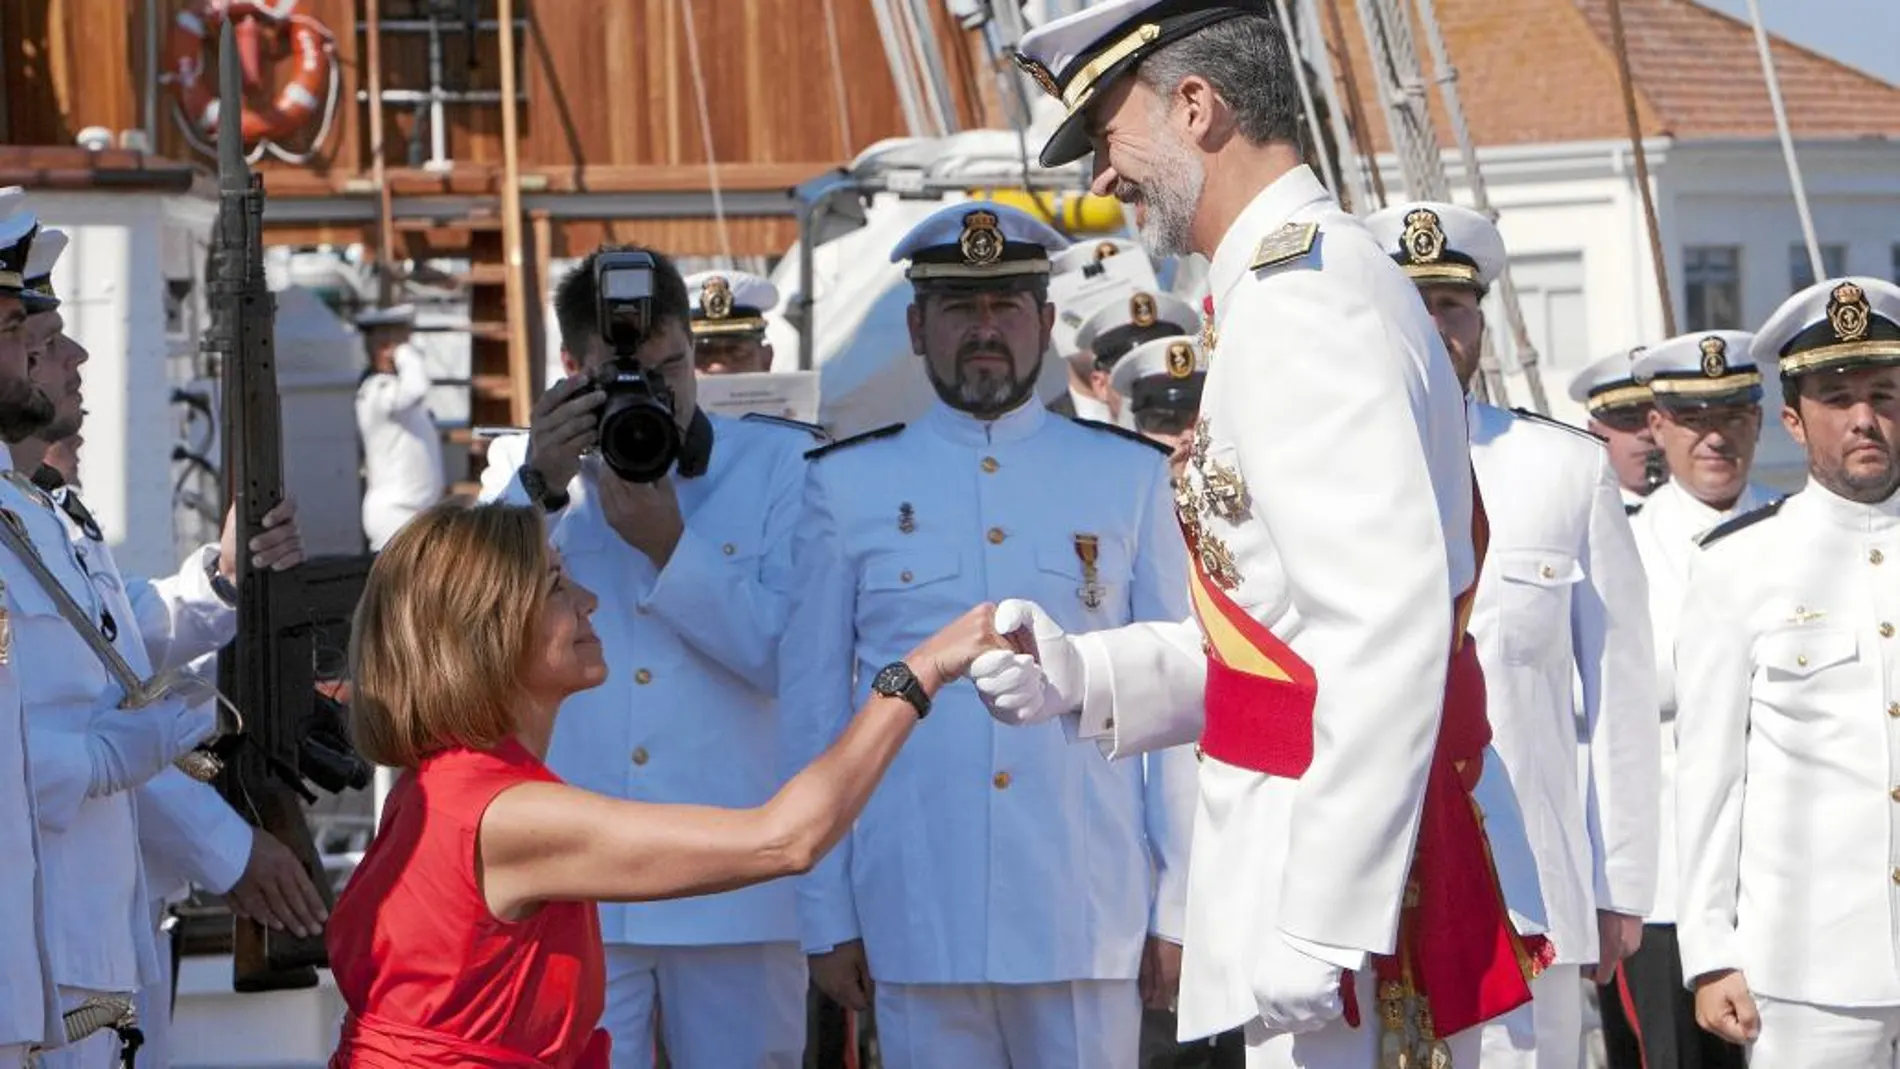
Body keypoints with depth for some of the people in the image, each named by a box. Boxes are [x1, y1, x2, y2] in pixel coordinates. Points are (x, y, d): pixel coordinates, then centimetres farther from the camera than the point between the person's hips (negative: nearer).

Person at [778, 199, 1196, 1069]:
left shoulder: (1129, 477, 8)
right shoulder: (848, 485, 6)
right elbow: (812, 713, 7)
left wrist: (1178, 905, 2)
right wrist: (826, 915, 4)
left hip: (1092, 922, 0)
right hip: (916, 923, 0)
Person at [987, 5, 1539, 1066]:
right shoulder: (1330, 274, 15)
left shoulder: (1297, 299, -17)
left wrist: (1320, 929, -25)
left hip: (1345, 866, -10)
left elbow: (1391, 637, -25)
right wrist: (1082, 673, 7)